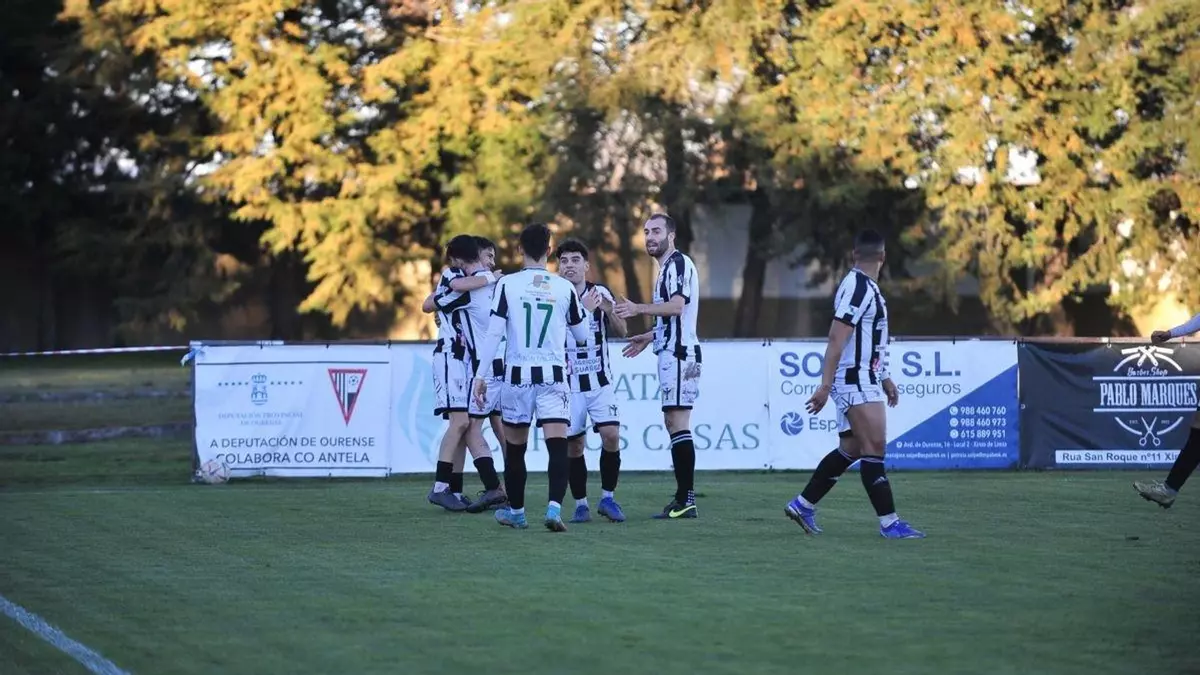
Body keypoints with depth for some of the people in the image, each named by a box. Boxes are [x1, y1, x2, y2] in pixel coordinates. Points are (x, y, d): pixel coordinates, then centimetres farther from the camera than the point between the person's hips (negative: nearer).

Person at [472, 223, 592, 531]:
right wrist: (587, 309, 33)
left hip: (517, 375, 0)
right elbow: (582, 335, 13)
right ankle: (554, 508, -25)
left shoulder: (507, 284, -4)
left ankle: (515, 511, 27)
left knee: (514, 448, 15)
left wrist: (481, 375, -2)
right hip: (553, 376, 0)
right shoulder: (565, 288, 1)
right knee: (557, 446, -6)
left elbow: (494, 333, -8)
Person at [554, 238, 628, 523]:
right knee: (574, 445, -1)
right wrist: (584, 309, -25)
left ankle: (607, 498, 2)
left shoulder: (601, 294, 2)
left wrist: (609, 312, -14)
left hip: (600, 381, 1)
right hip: (568, 384, -1)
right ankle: (580, 504, 14)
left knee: (611, 435, -13)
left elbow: (621, 332, 7)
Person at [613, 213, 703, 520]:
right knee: (673, 423, 9)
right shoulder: (668, 266, 22)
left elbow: (677, 305, -24)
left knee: (677, 422, -13)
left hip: (678, 354, -11)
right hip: (672, 352, 11)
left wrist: (639, 309, -31)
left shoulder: (678, 263, -10)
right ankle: (683, 499, 10)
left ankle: (686, 501, -16)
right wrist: (651, 337, 33)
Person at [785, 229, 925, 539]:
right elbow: (836, 339, -21)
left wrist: (884, 378, 29)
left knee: (850, 450, 13)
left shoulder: (867, 287, 15)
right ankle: (889, 522, -10)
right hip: (856, 382, -10)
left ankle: (803, 505, 18)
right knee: (874, 448, -10)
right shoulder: (857, 287, -16)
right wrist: (825, 386, -25)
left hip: (865, 381, 10)